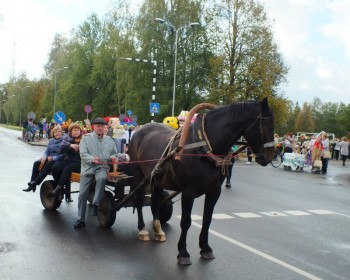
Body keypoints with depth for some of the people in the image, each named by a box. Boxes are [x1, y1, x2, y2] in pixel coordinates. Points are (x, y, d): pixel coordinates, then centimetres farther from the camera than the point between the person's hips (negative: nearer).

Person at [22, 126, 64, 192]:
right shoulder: (51, 141, 15)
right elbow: (46, 152, 15)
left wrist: (53, 158, -22)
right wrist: (44, 157, -8)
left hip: (58, 161, -6)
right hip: (49, 159, 7)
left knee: (48, 165, -35)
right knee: (36, 163, -17)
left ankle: (35, 183, -30)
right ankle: (32, 185, -18)